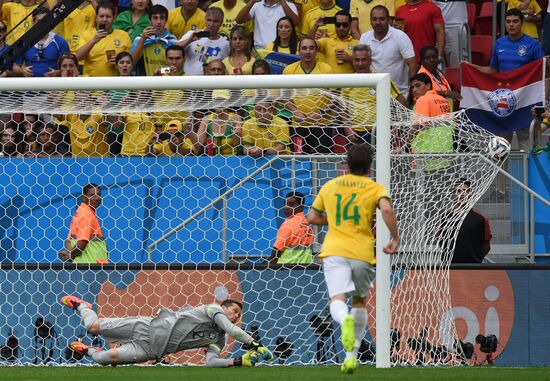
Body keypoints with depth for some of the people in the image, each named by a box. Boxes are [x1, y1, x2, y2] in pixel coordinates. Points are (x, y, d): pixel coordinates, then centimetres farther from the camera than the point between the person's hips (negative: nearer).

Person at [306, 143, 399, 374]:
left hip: (334, 251, 0)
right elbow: (386, 209, -15)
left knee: (337, 301, -12)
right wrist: (395, 238, -3)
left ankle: (345, 320, -50)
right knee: (360, 301, 20)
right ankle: (352, 356, 15)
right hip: (362, 253, 0)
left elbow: (312, 218, 21)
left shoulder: (330, 186, 15)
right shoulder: (374, 188, 6)